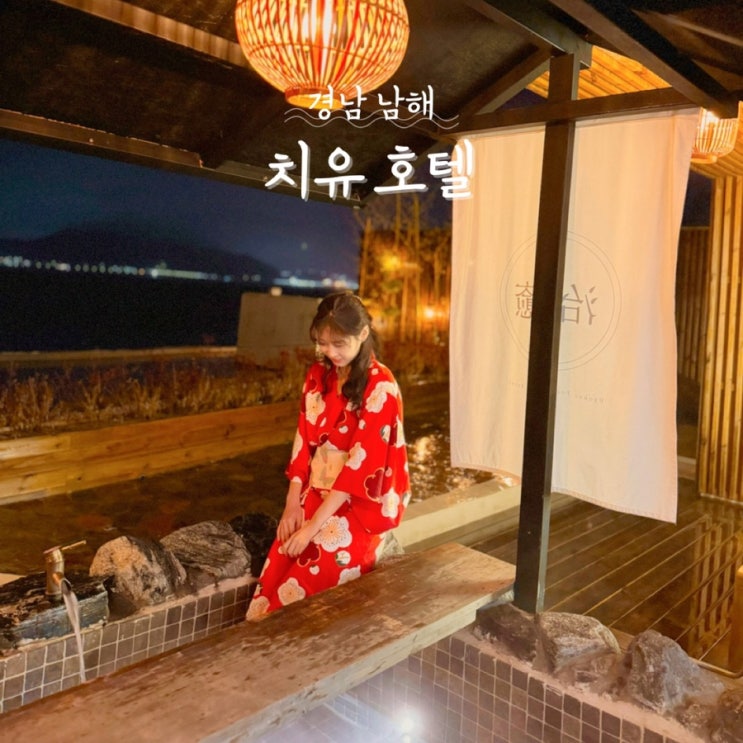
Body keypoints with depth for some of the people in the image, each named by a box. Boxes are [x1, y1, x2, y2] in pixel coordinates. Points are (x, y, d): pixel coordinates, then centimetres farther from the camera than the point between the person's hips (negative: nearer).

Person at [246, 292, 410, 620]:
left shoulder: (381, 388, -13)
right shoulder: (318, 375, 6)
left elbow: (362, 462, -18)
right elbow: (303, 440, 7)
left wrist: (315, 525, -20)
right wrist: (293, 503, -5)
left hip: (361, 503, -5)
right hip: (316, 492, 5)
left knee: (302, 584, -22)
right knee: (273, 577, -15)